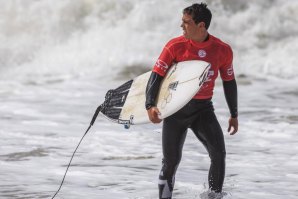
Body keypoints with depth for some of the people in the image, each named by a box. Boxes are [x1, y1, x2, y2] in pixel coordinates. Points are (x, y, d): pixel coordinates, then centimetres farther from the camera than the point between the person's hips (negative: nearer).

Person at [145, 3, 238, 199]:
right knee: (171, 162, 0)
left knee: (219, 154, -16)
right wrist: (150, 105, -24)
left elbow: (229, 82, 9)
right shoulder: (175, 46, -11)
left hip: (203, 109, 1)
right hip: (176, 109, -1)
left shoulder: (223, 50, -6)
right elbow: (156, 76, -9)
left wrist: (234, 115, 16)